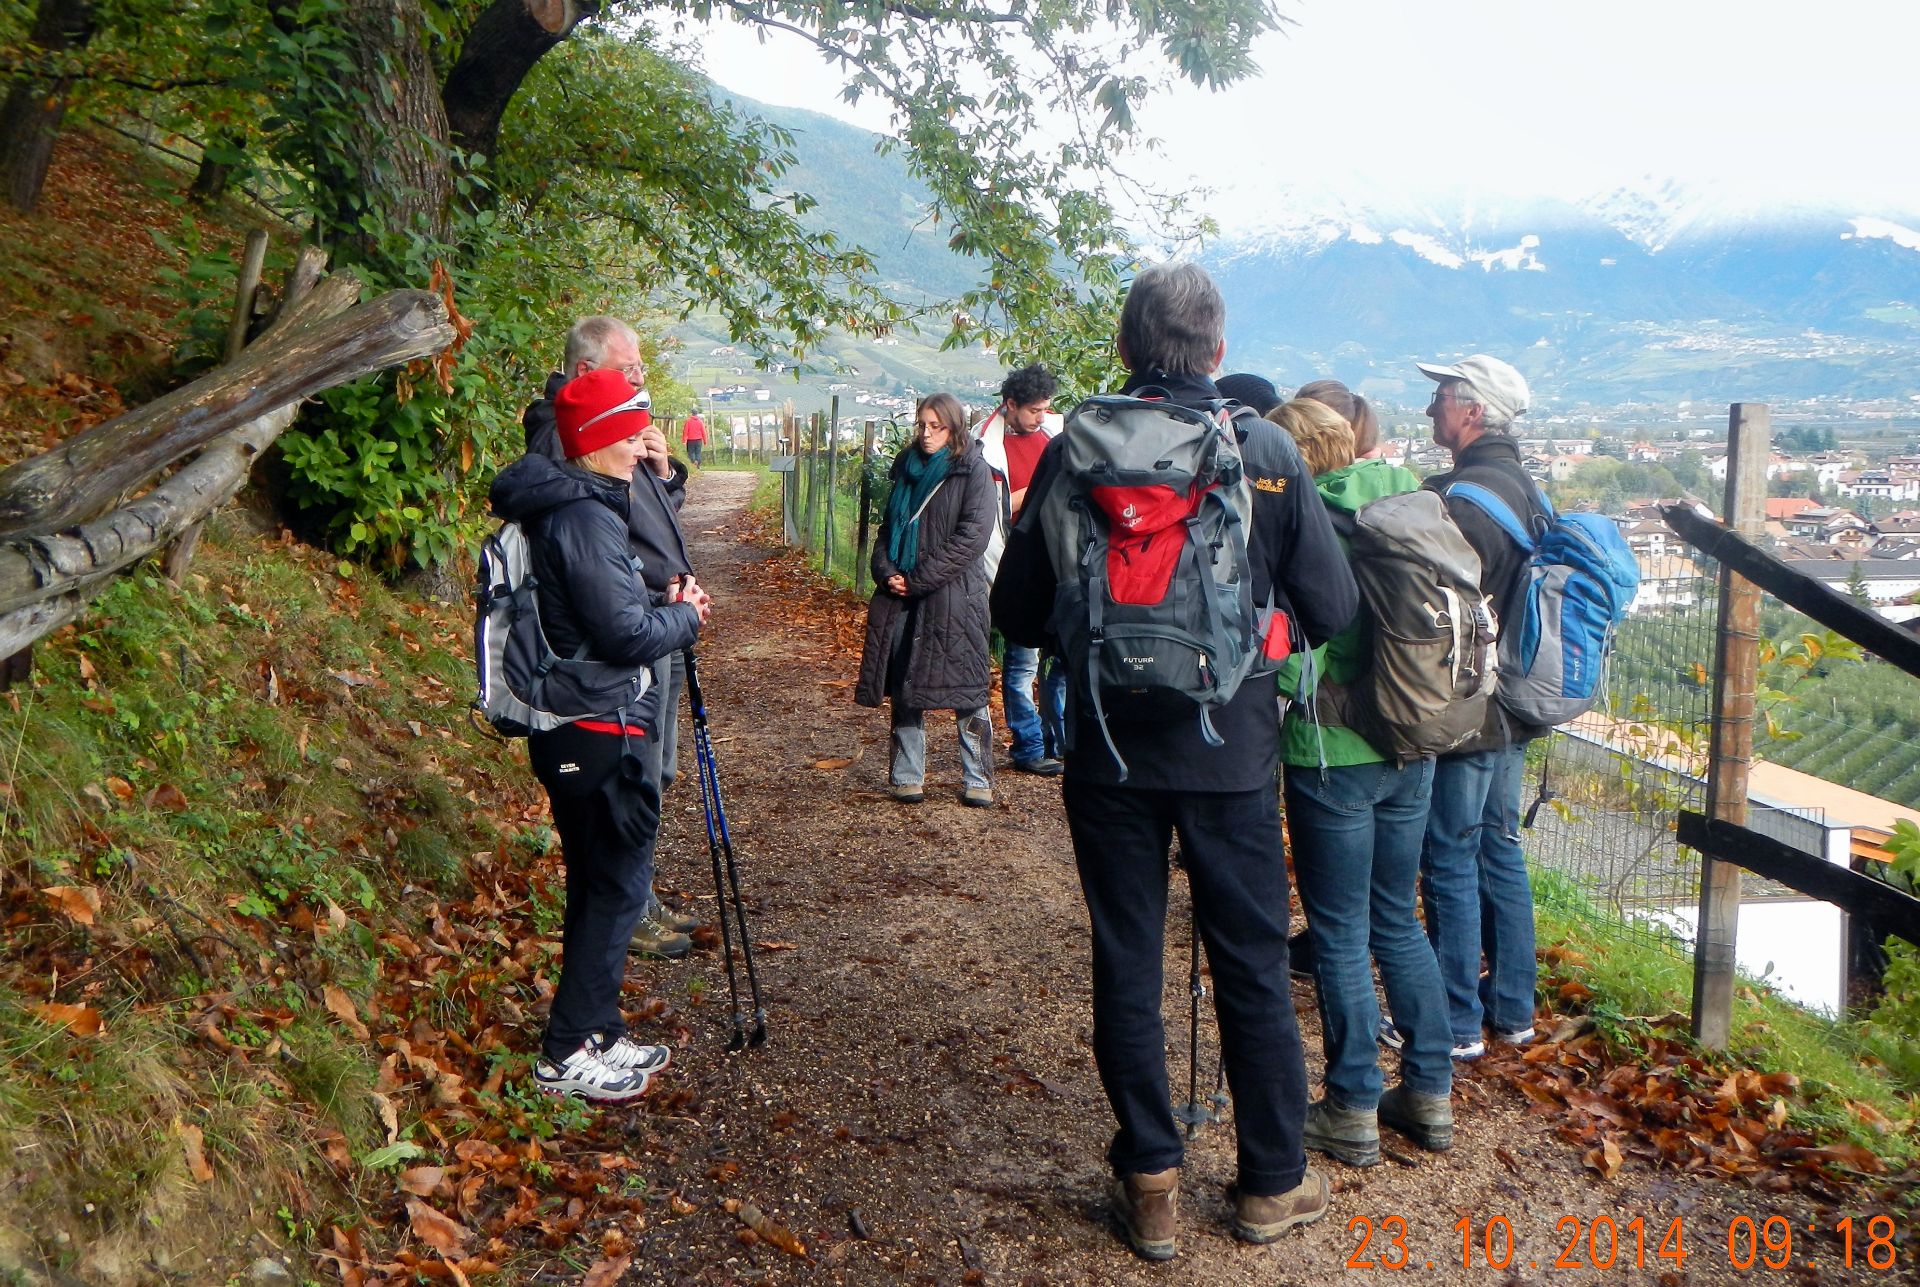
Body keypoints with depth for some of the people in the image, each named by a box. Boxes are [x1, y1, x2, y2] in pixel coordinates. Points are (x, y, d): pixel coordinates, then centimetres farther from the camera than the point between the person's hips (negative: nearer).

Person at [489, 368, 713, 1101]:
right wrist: (686, 614, -6)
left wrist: (662, 606, 5)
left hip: (576, 733, 10)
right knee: (617, 886, -1)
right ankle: (568, 1054, 8)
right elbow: (626, 635, -23)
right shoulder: (586, 517, -19)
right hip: (599, 736, -10)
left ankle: (599, 1033, 29)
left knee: (601, 885, 17)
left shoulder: (565, 506, 12)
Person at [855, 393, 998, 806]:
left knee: (965, 688, -2)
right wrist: (886, 572, -1)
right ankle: (908, 776, 16)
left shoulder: (972, 470, -4)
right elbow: (888, 527, 19)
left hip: (954, 596, -6)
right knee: (903, 688, 7)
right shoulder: (909, 467, 14)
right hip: (901, 596, 6)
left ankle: (977, 780, 7)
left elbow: (973, 536, -12)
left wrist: (919, 580, -13)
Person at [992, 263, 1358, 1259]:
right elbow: (1333, 610, -2)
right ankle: (1273, 1183, 28)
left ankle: (1150, 1186, 22)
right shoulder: (1268, 453, -6)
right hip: (1232, 754, 0)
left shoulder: (1074, 451, -7)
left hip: (1108, 755, 0)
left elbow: (1017, 613, -4)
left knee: (1125, 967, 12)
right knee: (1252, 966, 13)